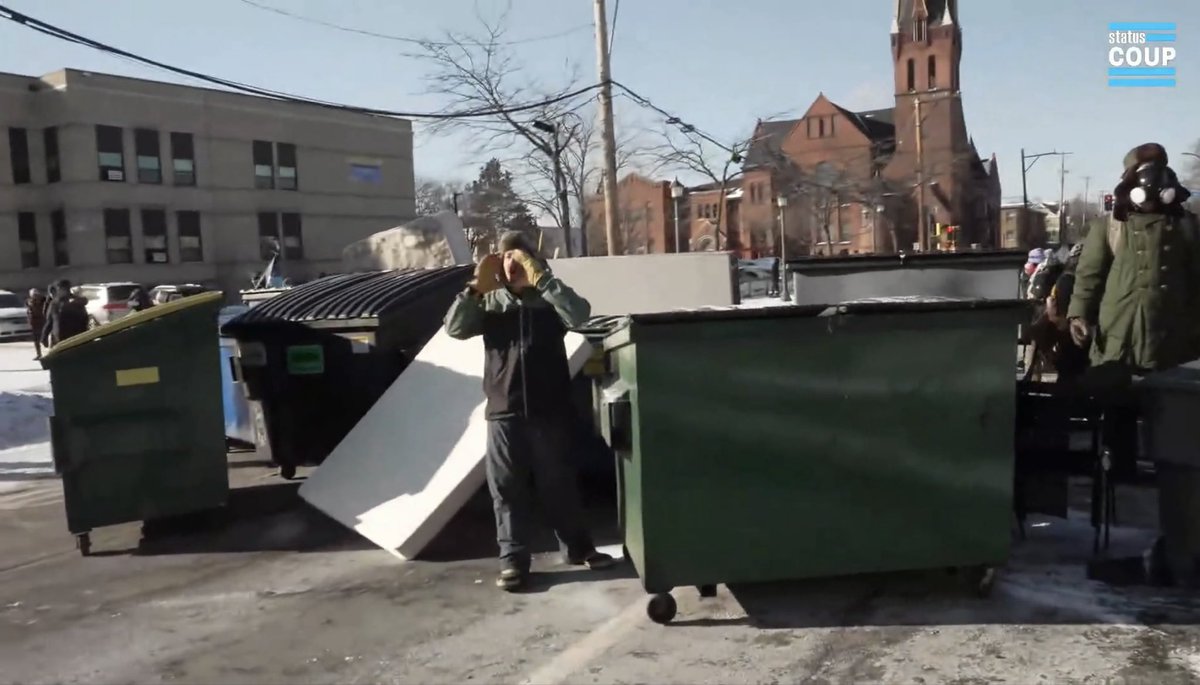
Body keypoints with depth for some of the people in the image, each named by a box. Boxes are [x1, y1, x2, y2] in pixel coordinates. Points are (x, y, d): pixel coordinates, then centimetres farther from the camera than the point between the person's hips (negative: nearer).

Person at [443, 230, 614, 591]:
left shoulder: (549, 299, 2)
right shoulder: (489, 303, 7)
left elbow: (579, 314, -18)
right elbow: (454, 328, -4)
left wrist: (540, 278, -22)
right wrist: (475, 287, -13)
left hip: (549, 410, -1)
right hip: (504, 412, 1)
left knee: (559, 483, 10)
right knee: (507, 489, 5)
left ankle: (578, 548, 26)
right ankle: (513, 559, 15)